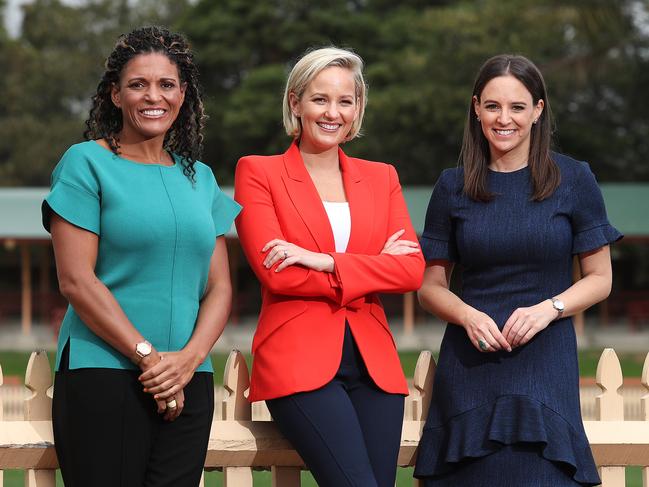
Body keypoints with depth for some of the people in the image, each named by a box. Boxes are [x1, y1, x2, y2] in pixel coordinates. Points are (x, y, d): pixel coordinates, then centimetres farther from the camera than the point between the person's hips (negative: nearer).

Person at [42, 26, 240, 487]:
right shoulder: (87, 163, 0)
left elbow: (219, 287, 11)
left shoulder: (199, 178, 15)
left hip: (189, 384, 5)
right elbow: (76, 280, -8)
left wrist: (190, 357, -7)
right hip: (102, 375, -4)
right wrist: (148, 356, -11)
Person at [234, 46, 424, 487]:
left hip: (373, 363, 4)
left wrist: (327, 262, -10)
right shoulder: (258, 172, 6)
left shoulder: (381, 178, 17)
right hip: (298, 362, -4)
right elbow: (273, 270, -7)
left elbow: (413, 269, 3)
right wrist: (374, 266, -2)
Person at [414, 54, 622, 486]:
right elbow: (431, 286, 11)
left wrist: (548, 308, -14)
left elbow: (600, 280, 4)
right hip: (470, 366, 1)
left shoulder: (573, 180, 2)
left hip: (545, 364, -1)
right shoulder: (453, 188, 6)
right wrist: (468, 316, -10)